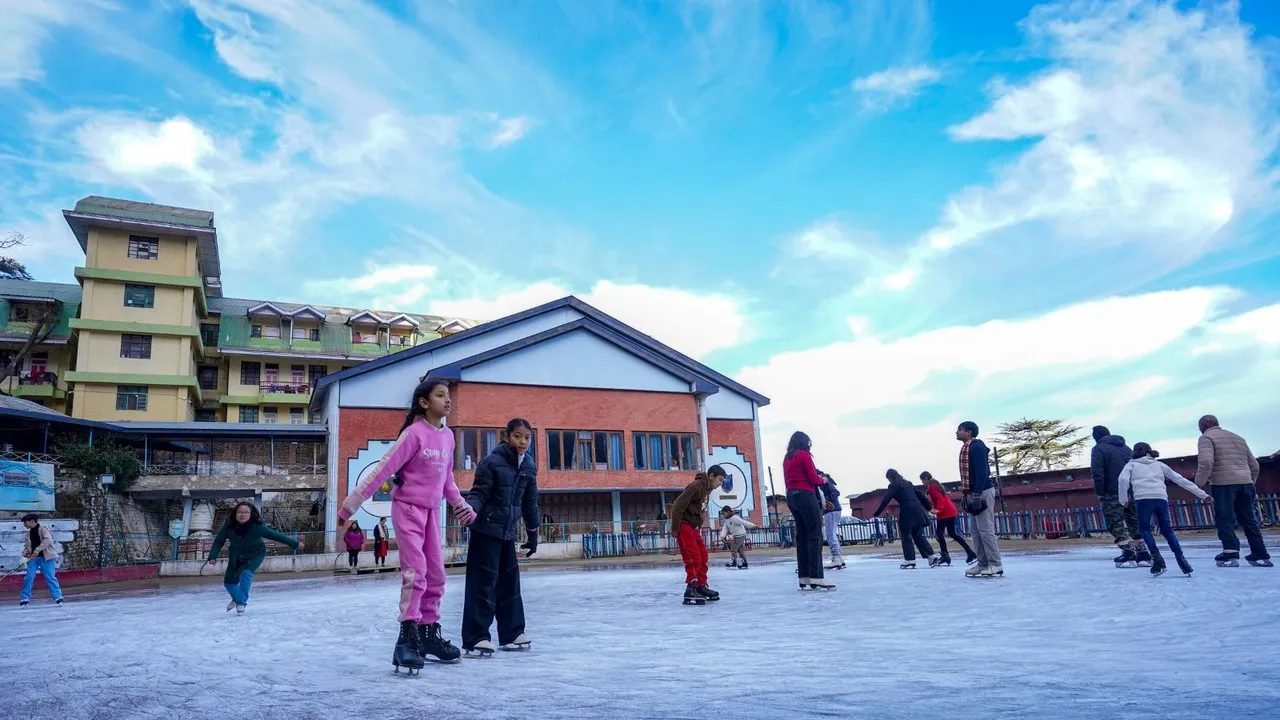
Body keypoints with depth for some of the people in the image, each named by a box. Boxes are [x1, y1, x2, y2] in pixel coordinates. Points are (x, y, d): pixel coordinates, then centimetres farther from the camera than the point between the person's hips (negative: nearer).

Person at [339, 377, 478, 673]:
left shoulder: (447, 436, 4)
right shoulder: (414, 433, -17)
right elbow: (383, 469, -18)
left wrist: (461, 506, 20)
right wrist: (352, 503, -18)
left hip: (432, 511, 7)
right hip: (407, 508, -7)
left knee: (435, 576, 10)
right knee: (415, 573, -13)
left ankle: (429, 633, 22)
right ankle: (407, 639, -7)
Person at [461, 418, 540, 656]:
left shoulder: (529, 466, 6)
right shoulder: (492, 462, -13)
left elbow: (530, 503, 13)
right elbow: (479, 494, -14)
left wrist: (532, 534, 17)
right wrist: (469, 508, -35)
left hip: (508, 532, 7)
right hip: (486, 530, -7)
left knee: (510, 582, 12)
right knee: (483, 583, -7)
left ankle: (511, 634, 23)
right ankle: (475, 639, 0)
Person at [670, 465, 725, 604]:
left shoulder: (706, 489, 11)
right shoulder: (696, 486, -19)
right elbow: (678, 506, -22)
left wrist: (699, 526, 11)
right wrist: (675, 529, -19)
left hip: (694, 527, 9)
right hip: (684, 525, -9)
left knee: (703, 556, 10)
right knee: (693, 558, -12)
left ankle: (701, 586, 19)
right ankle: (691, 590, -11)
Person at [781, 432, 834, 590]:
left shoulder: (787, 458, 16)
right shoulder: (804, 455, -6)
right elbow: (814, 479, -7)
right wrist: (822, 479, 11)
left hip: (791, 496, 8)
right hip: (806, 495, -8)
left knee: (801, 535, 8)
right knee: (815, 535, -8)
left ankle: (804, 578, 7)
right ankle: (816, 577, -14)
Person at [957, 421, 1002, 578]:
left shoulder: (977, 447, -12)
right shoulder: (966, 448, 17)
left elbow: (982, 472, -20)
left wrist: (977, 495, -24)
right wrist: (966, 495, 18)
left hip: (982, 492, -10)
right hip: (973, 493, 10)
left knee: (986, 529, -9)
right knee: (977, 531, 8)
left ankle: (996, 565, -6)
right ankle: (983, 564, 10)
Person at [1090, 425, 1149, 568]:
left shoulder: (1099, 449, -4)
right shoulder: (1126, 448, 19)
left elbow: (1097, 473, -13)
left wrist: (1099, 493, -9)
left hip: (1112, 493, -7)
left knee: (1116, 524, -4)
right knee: (1134, 523, 13)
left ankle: (1128, 553, -17)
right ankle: (1143, 554, 11)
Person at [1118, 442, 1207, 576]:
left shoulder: (1131, 464, 18)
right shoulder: (1159, 465, 26)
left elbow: (1123, 479, -2)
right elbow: (1180, 479, 25)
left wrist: (1123, 499, 7)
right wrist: (1202, 494, 28)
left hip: (1143, 499, -3)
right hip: (1161, 498, 3)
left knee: (1145, 528, 10)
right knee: (1167, 530, 15)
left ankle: (1156, 557, -7)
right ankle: (1180, 558, 4)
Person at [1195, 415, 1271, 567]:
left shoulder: (1206, 437, 1)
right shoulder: (1238, 438, 25)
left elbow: (1206, 462, -15)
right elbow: (1254, 464, 24)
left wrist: (1199, 482, -5)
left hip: (1223, 484, -7)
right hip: (1245, 483, 7)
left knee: (1225, 520, -5)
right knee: (1248, 520, 15)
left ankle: (1231, 554, -16)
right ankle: (1261, 556, 17)